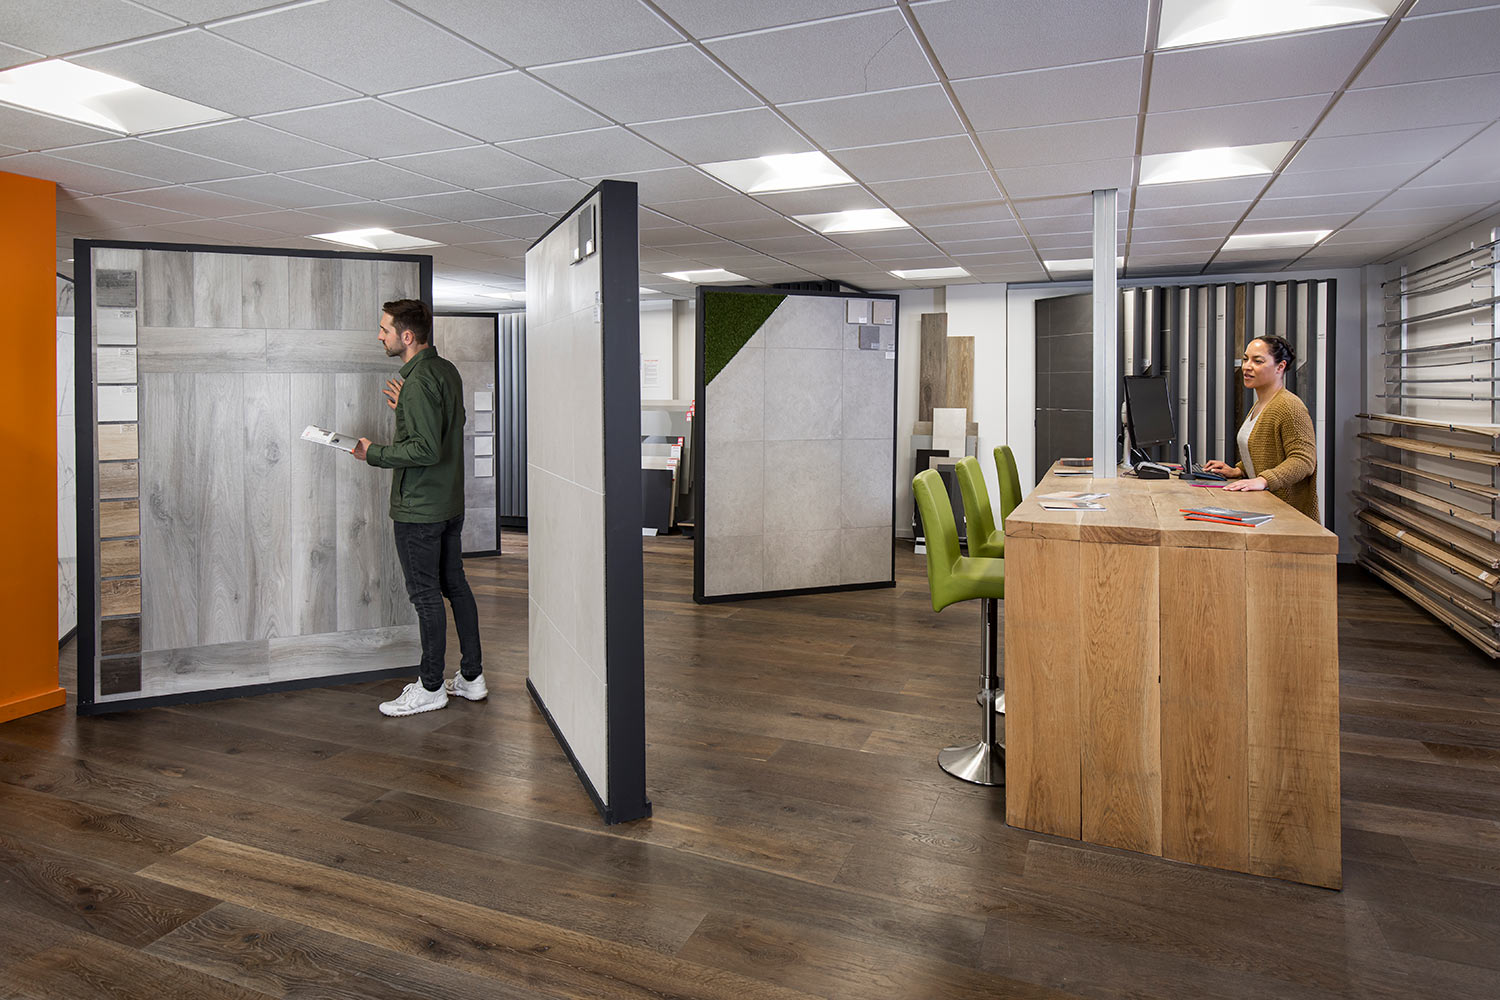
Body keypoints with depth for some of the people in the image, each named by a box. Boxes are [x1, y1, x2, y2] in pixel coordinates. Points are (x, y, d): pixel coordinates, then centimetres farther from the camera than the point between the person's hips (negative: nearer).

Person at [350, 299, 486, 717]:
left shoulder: (418, 382, -20)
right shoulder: (447, 371, 9)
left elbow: (426, 449, -25)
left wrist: (374, 453, -15)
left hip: (419, 509, -9)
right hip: (451, 502, 9)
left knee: (426, 596, 1)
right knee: (455, 585, 14)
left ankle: (430, 688, 13)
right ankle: (472, 677, 23)